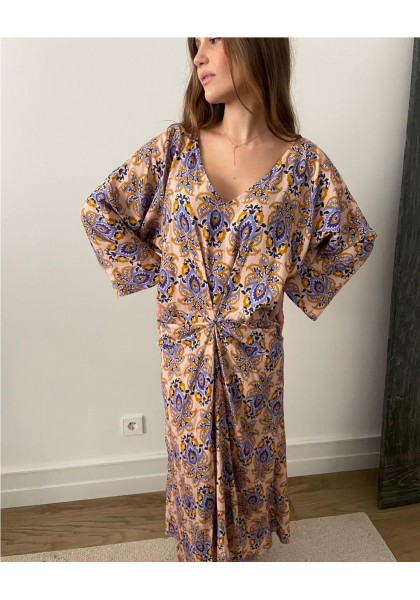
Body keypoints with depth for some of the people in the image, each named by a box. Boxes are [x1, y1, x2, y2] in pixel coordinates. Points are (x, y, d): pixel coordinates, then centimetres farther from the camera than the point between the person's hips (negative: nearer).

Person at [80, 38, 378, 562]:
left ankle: (244, 549, 51)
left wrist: (297, 285, -2)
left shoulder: (304, 163, -10)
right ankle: (196, 551, 49)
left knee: (249, 453, 20)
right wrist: (150, 269, -4)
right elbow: (99, 210, 0)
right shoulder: (174, 148, -8)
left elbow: (354, 238, 3)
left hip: (255, 345, 0)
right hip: (186, 342, 1)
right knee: (194, 455, 19)